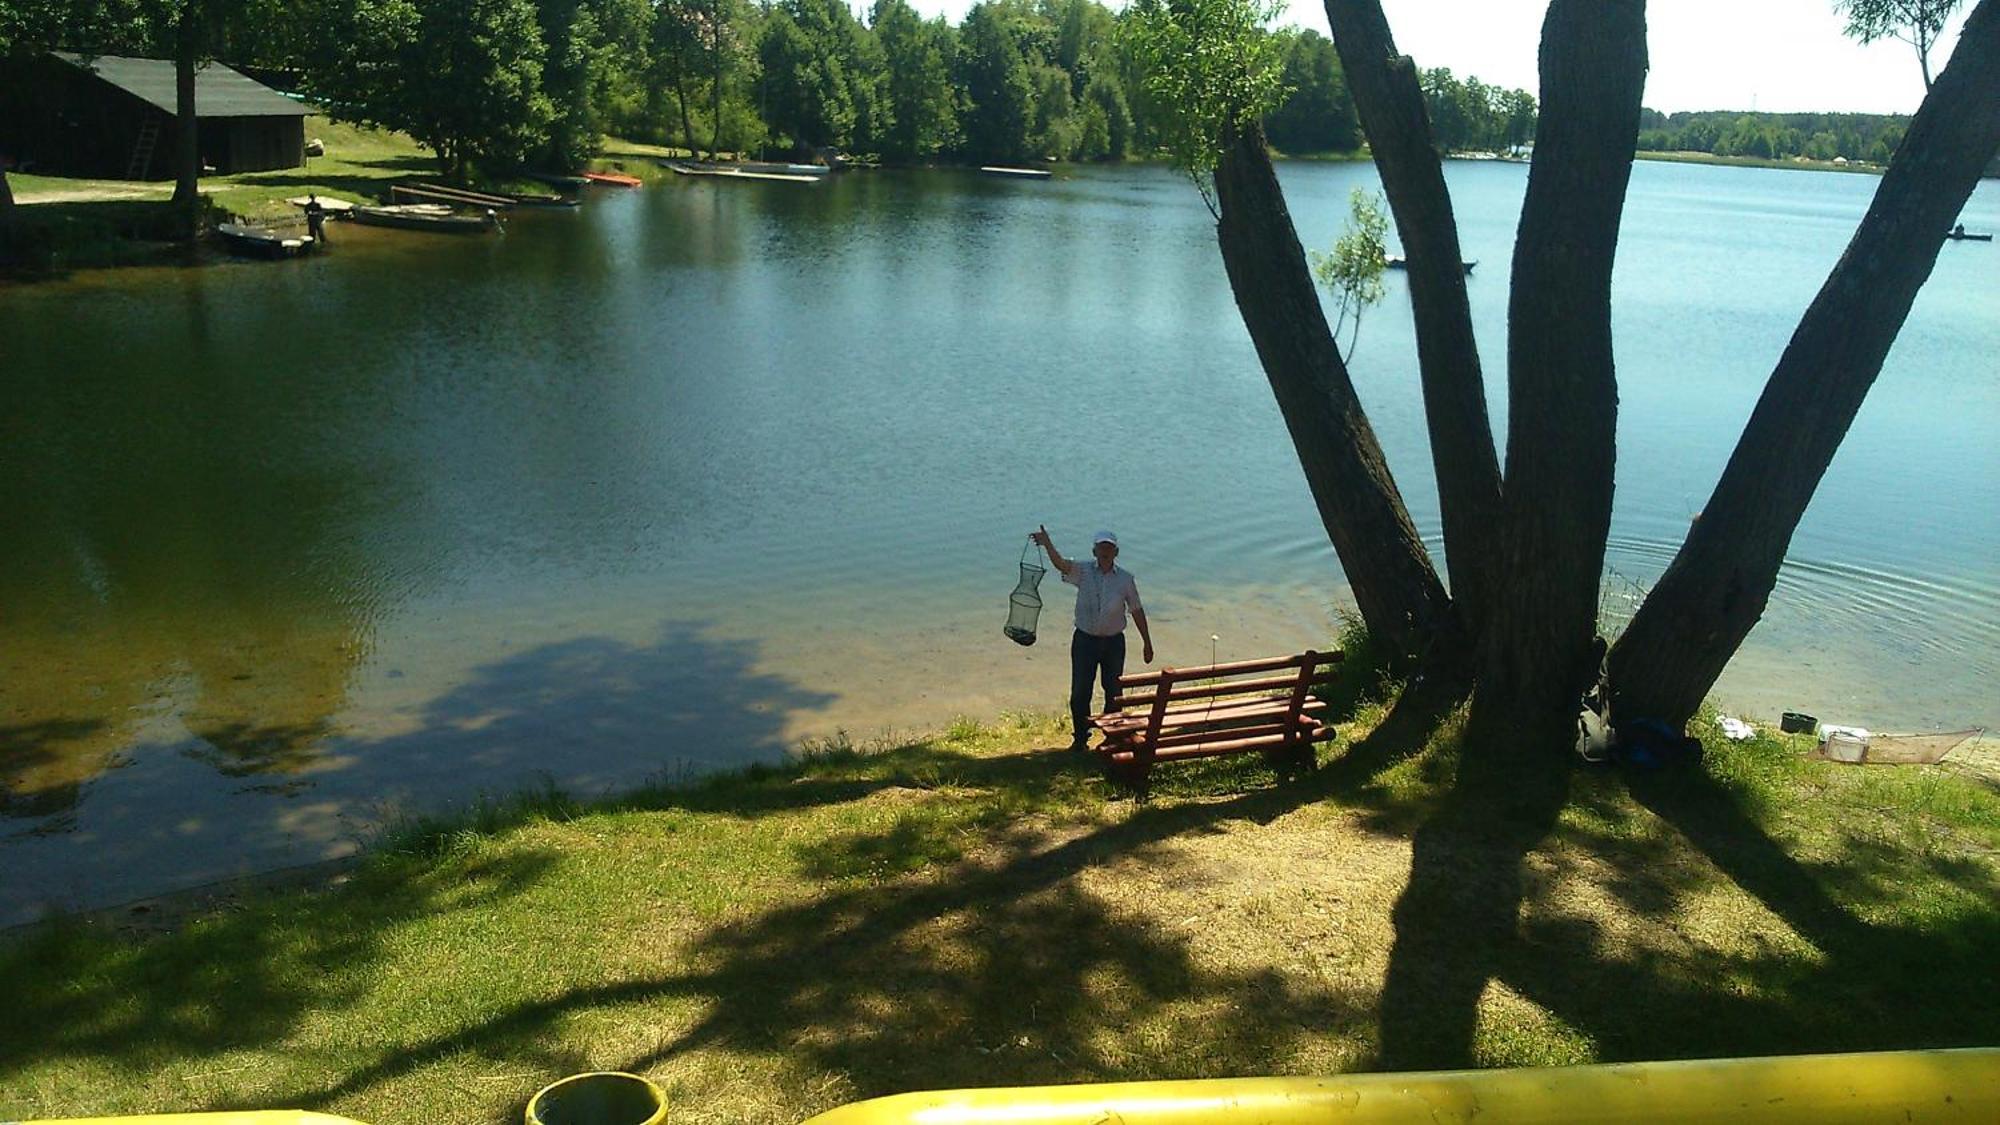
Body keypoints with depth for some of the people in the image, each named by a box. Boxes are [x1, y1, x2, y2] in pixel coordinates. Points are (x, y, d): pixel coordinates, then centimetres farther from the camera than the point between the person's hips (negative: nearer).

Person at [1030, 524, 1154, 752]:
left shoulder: (1125, 579, -4)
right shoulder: (1083, 572, -7)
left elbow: (1137, 611, 3)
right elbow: (1060, 563, -26)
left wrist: (1147, 643, 5)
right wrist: (1047, 544, -46)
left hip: (1113, 642, 0)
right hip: (1085, 639, 0)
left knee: (1113, 693, 10)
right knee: (1079, 693, 2)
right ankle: (1080, 737, 19)